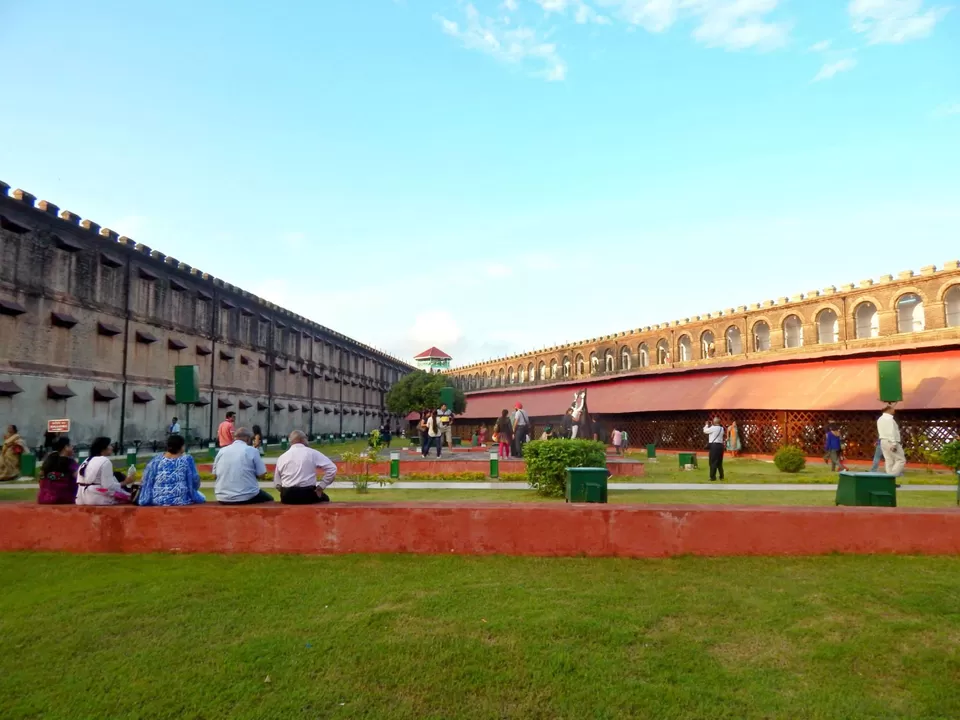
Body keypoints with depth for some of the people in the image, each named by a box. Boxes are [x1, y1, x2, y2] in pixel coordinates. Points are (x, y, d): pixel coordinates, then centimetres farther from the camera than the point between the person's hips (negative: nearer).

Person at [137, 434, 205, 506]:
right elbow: (195, 481, -4)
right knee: (200, 497, 25)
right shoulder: (187, 460, -11)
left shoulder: (156, 460, -4)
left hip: (158, 501, 3)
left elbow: (145, 482, 4)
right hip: (182, 500, -3)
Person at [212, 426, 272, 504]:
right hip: (246, 497, -4)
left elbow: (215, 473, 14)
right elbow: (261, 474, -6)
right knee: (269, 499, 24)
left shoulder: (221, 451, 6)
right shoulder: (252, 450, -5)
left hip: (223, 498, 5)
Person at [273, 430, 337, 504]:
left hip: (287, 496, 3)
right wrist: (320, 487, -1)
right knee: (324, 498, 27)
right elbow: (332, 468, -6)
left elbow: (277, 483, 10)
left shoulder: (281, 458, 6)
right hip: (307, 495, -3)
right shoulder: (312, 453, -2)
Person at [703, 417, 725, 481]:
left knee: (713, 462, -3)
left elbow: (705, 431, 1)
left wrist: (707, 425, 17)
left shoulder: (713, 428, -12)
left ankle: (713, 477, -3)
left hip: (714, 445, -7)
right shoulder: (721, 428, 11)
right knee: (719, 462, 16)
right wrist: (711, 426, 20)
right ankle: (721, 476, 20)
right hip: (720, 445, 7)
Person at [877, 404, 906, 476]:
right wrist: (894, 444, -22)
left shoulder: (880, 419, 14)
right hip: (891, 442, -9)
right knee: (901, 460, -3)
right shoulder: (889, 419, -14)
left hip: (883, 441, 9)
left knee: (889, 461, 8)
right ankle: (892, 475, -12)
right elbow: (891, 432, -20)